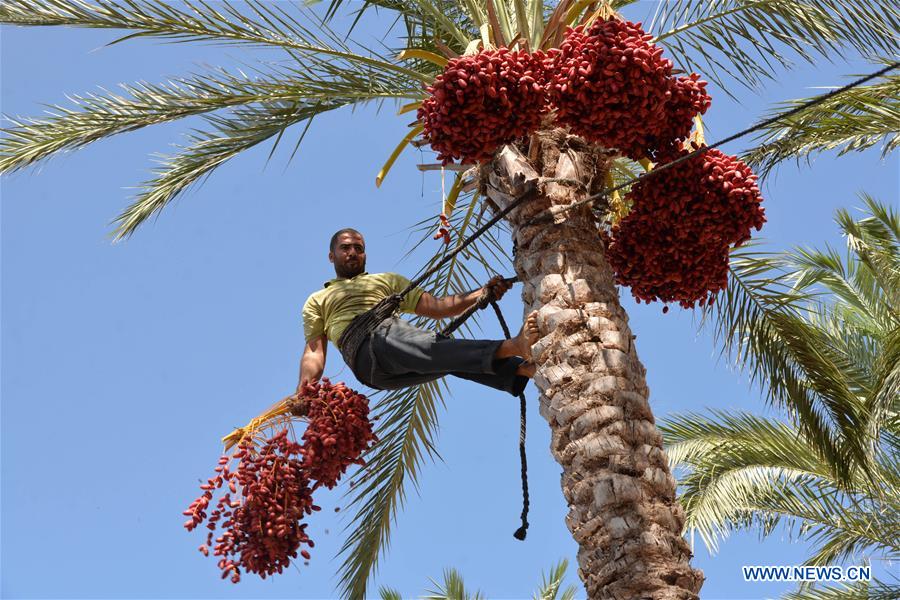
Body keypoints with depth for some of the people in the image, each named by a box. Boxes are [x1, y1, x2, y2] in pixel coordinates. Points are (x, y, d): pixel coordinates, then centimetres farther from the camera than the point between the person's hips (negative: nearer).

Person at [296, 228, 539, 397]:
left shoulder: (387, 280, 36)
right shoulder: (317, 300, 31)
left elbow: (436, 307, 23)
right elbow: (314, 352, 18)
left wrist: (483, 293, 7)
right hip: (364, 349, -4)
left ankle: (520, 370, -53)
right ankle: (512, 346, -55)